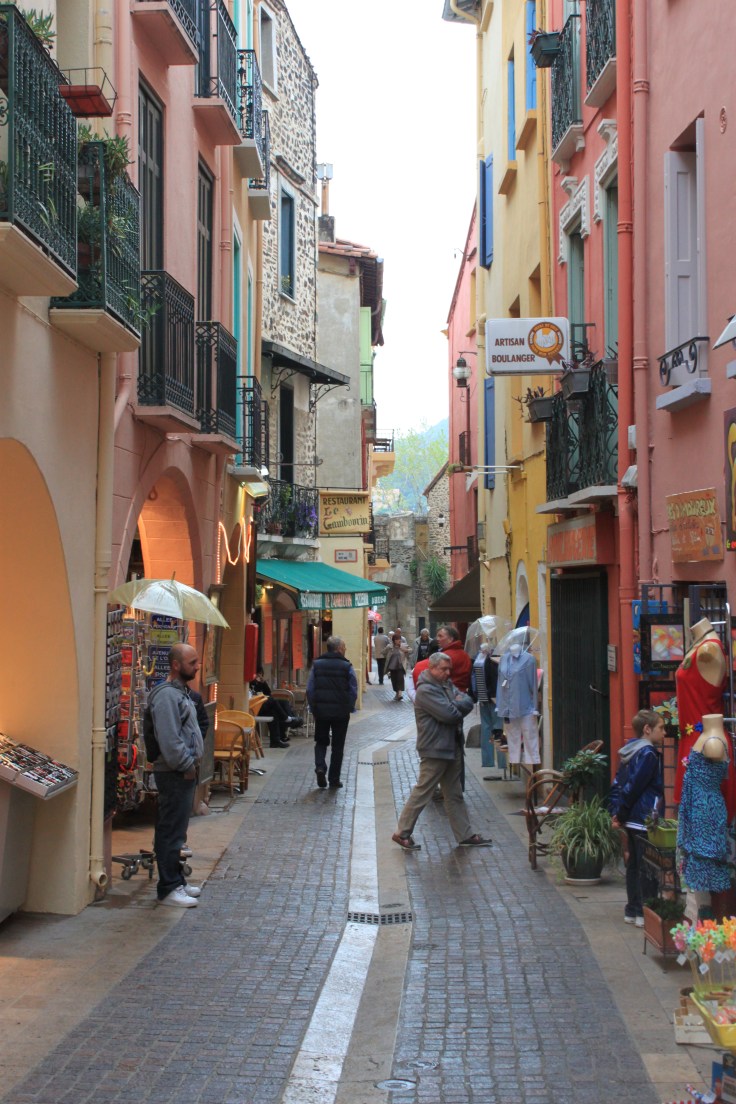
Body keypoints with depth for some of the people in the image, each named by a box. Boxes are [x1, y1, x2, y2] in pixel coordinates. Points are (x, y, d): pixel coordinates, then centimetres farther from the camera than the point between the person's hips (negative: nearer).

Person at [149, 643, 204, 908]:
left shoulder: (181, 692, 16)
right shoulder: (167, 695, -17)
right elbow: (169, 739, -22)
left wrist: (192, 763, 15)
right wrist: (187, 765, -16)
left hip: (185, 771, 10)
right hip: (174, 774, -10)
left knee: (177, 831, 16)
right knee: (171, 833, -5)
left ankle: (176, 881, 23)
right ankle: (168, 888, -1)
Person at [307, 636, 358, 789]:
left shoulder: (316, 665, -1)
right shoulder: (347, 666, -7)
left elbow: (310, 690, -1)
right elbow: (353, 691, -5)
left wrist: (313, 707, 8)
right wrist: (350, 708, 8)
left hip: (321, 711, 2)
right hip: (341, 712, -1)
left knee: (321, 742, 18)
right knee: (338, 746, 9)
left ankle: (320, 766, -8)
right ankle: (334, 779, 11)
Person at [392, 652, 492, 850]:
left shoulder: (447, 685, 14)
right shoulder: (426, 690, -16)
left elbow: (468, 702, 4)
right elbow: (449, 714, -23)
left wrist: (455, 706, -15)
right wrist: (459, 707, -2)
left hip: (452, 748, 9)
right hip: (435, 750, -9)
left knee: (454, 795, 14)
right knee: (422, 793, -3)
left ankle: (465, 835, 20)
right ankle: (402, 833, 5)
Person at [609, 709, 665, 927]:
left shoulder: (630, 751, 12)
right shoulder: (648, 754, -16)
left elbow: (618, 784, 12)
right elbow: (632, 788, -17)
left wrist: (616, 812, 8)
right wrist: (621, 814, -7)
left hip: (632, 820, 9)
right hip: (645, 819, -9)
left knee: (634, 865, 13)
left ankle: (632, 910, 19)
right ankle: (643, 913, -1)